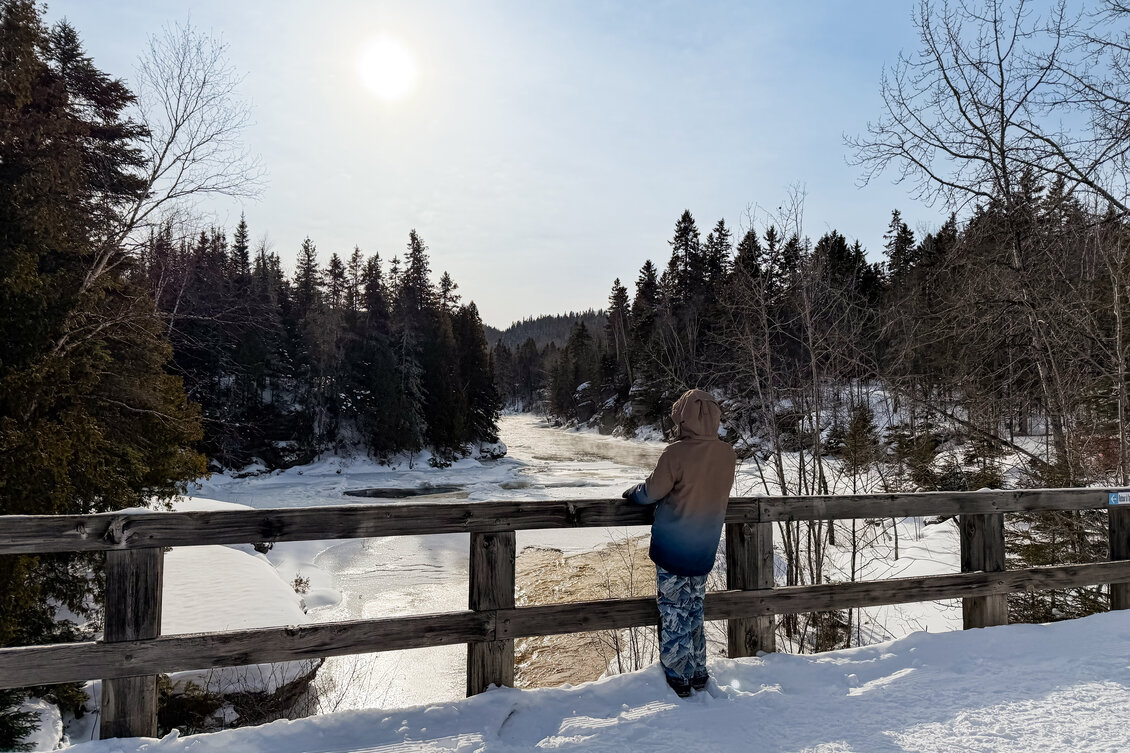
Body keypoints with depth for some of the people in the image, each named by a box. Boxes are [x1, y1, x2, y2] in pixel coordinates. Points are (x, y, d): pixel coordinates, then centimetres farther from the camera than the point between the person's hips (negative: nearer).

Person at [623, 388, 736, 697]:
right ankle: (697, 674, 28)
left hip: (673, 549, -6)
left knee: (674, 612, 7)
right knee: (694, 609, 19)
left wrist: (632, 492, 8)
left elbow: (652, 491, -11)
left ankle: (677, 678, 15)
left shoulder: (676, 453, -20)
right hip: (704, 550, 6)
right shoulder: (728, 455, -2)